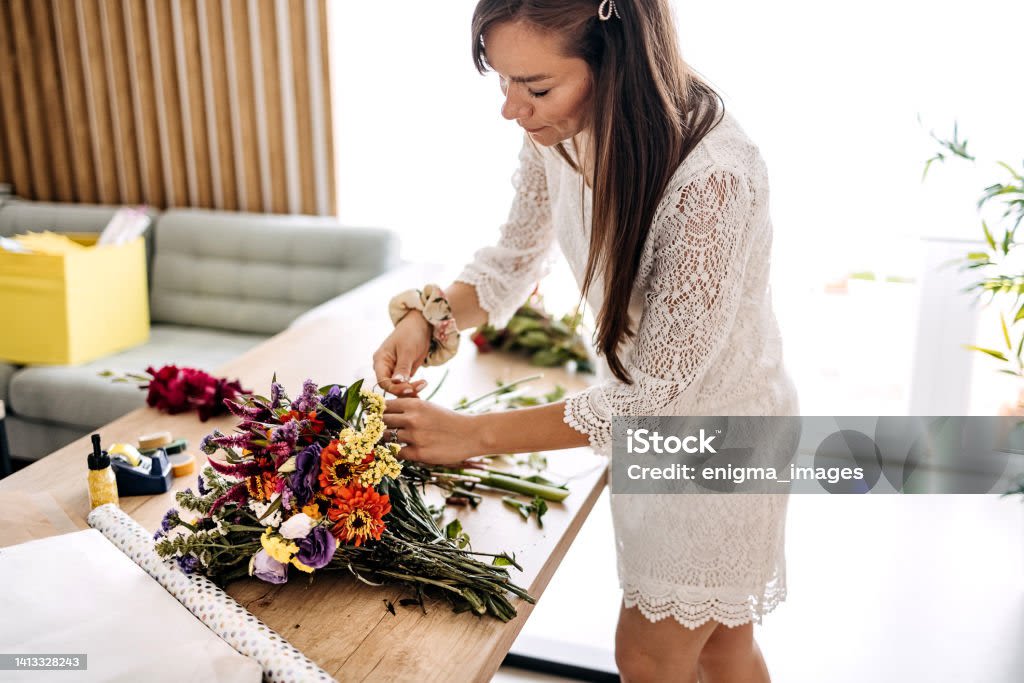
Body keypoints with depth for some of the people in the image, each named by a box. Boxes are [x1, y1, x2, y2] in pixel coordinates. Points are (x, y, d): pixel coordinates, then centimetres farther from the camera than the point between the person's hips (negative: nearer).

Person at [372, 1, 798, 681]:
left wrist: (472, 434, -26)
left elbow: (653, 390, -30)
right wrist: (429, 316, -16)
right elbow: (515, 257, 3)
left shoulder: (714, 174, -36)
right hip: (649, 419, 6)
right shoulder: (563, 130, -13)